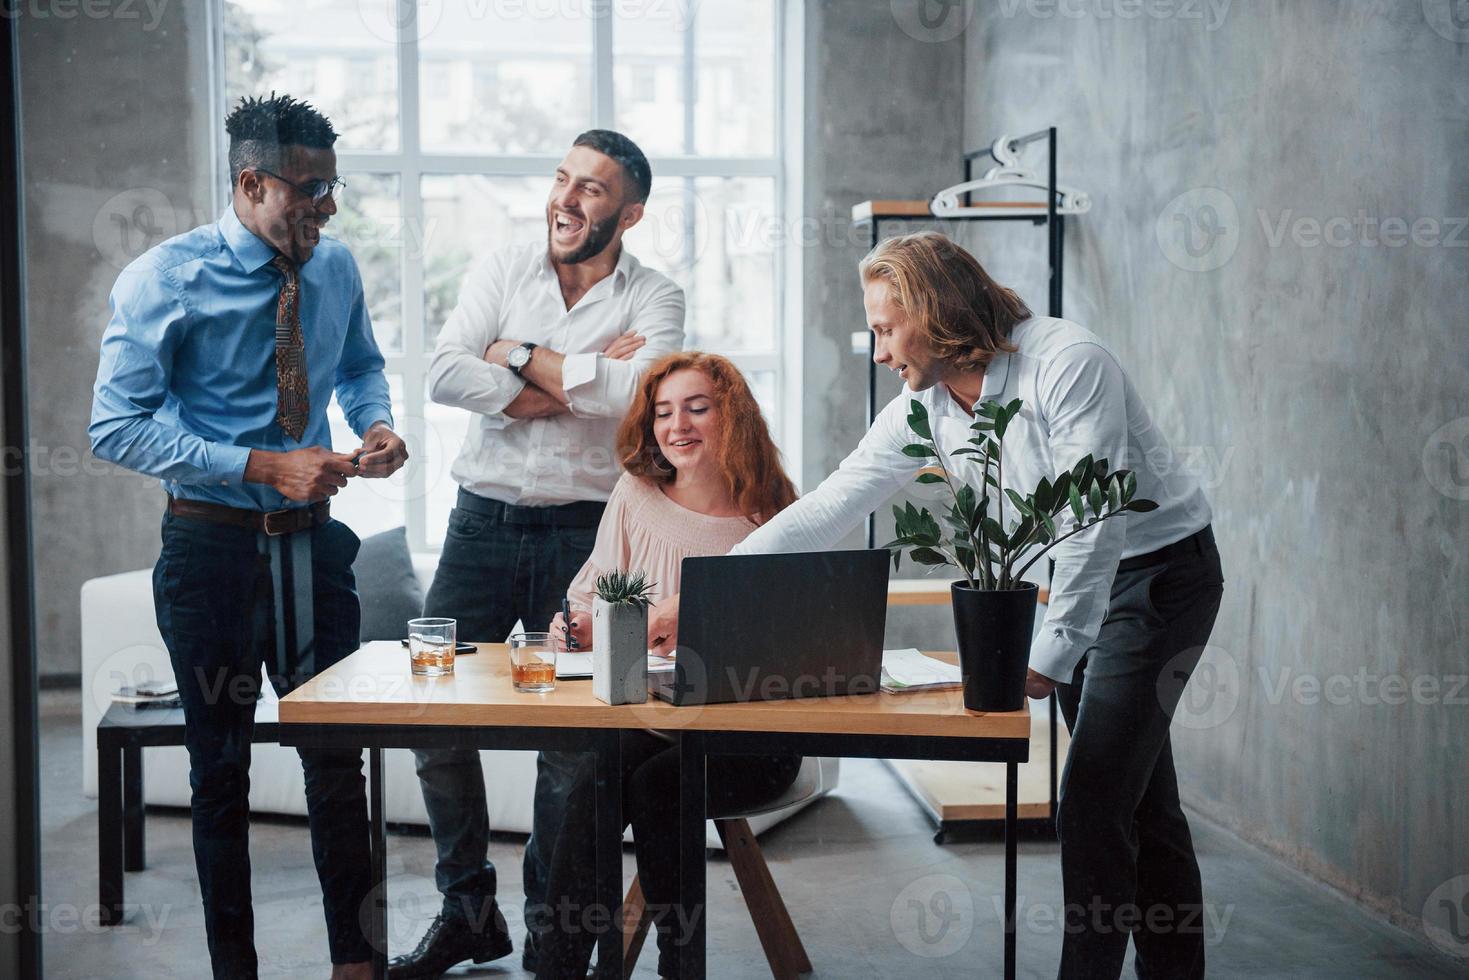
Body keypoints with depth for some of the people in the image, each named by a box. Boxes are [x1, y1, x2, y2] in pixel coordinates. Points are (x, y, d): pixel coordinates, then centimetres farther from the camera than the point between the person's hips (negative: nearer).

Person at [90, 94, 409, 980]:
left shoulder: (335, 266, 1)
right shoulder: (165, 281, -13)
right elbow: (117, 427, -17)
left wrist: (377, 423, -5)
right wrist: (262, 466, -24)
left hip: (313, 541, 4)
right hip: (213, 546, -4)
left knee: (338, 755, 9)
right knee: (221, 767, 11)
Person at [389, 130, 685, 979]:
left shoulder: (654, 298, 0)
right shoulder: (503, 272, 6)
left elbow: (629, 388, -20)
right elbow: (445, 373, -9)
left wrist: (519, 354, -11)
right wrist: (574, 383, -13)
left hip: (582, 533, -2)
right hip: (482, 522, 3)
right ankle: (468, 910, 20)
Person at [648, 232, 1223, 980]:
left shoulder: (1068, 364, -24)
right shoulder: (924, 411, -2)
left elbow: (1096, 522, -26)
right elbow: (827, 509, -2)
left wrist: (1050, 653, -25)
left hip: (1161, 566, -7)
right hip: (1077, 574, 7)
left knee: (1092, 808, -12)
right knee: (1139, 799, 14)